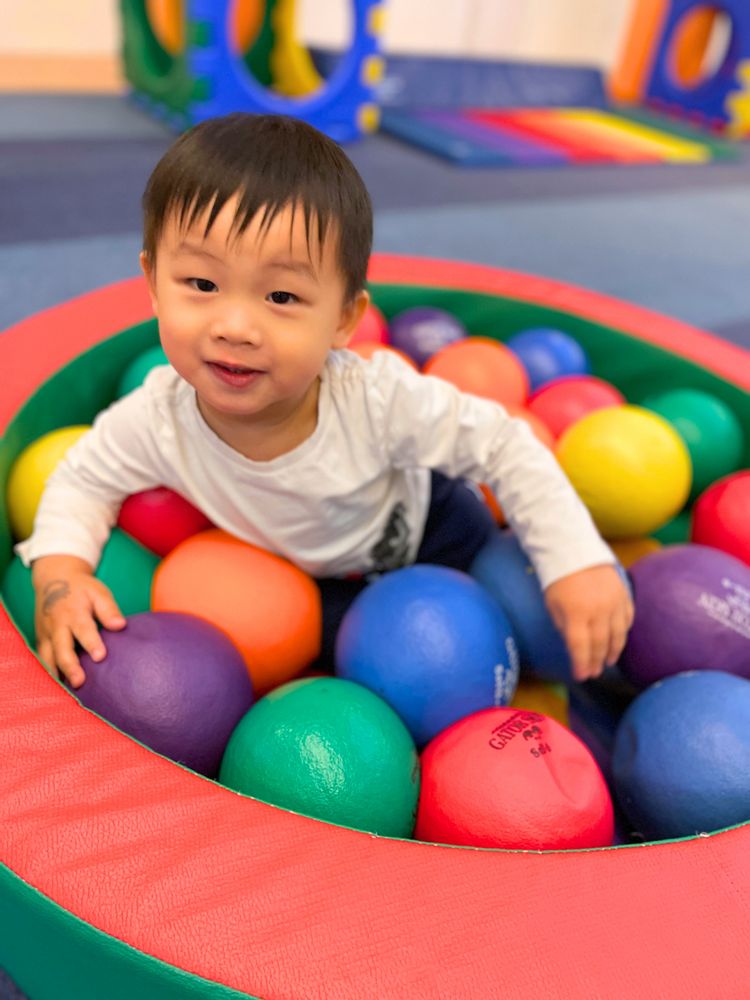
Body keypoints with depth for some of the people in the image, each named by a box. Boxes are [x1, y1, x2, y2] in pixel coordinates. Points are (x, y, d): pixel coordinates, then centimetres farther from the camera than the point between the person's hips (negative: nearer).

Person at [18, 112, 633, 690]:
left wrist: (578, 564, -29)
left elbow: (506, 446, -27)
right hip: (295, 584, 1)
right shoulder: (156, 419, -32)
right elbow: (85, 480, -11)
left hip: (424, 530, -1)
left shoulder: (379, 398, -39)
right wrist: (59, 575, -29)